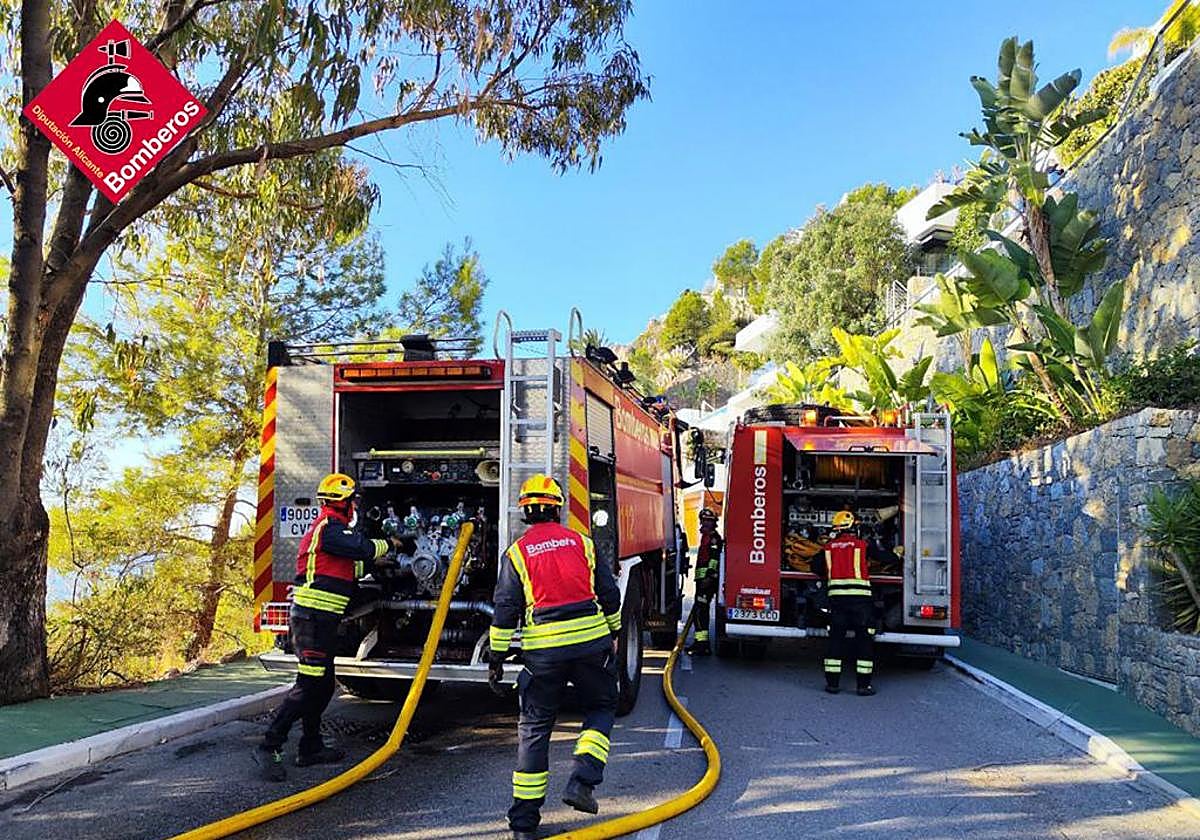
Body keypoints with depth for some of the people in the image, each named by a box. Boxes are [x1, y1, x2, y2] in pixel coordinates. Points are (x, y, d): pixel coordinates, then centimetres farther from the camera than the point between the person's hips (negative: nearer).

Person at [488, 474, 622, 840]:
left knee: (534, 727, 9)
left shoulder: (516, 552, 1)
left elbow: (505, 610, -3)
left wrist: (497, 656, 4)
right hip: (591, 641, 1)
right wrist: (613, 633, 22)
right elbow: (609, 593, 9)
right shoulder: (581, 542, 6)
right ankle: (582, 781, 1)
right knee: (601, 707, 21)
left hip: (543, 650, -1)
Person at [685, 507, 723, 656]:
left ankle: (702, 644, -15)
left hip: (708, 579, -11)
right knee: (701, 610, 14)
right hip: (702, 578, 11)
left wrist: (709, 577, -25)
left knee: (700, 610, -14)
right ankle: (701, 642, 20)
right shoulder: (705, 536, 23)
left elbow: (714, 558, -18)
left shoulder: (714, 537, -9)